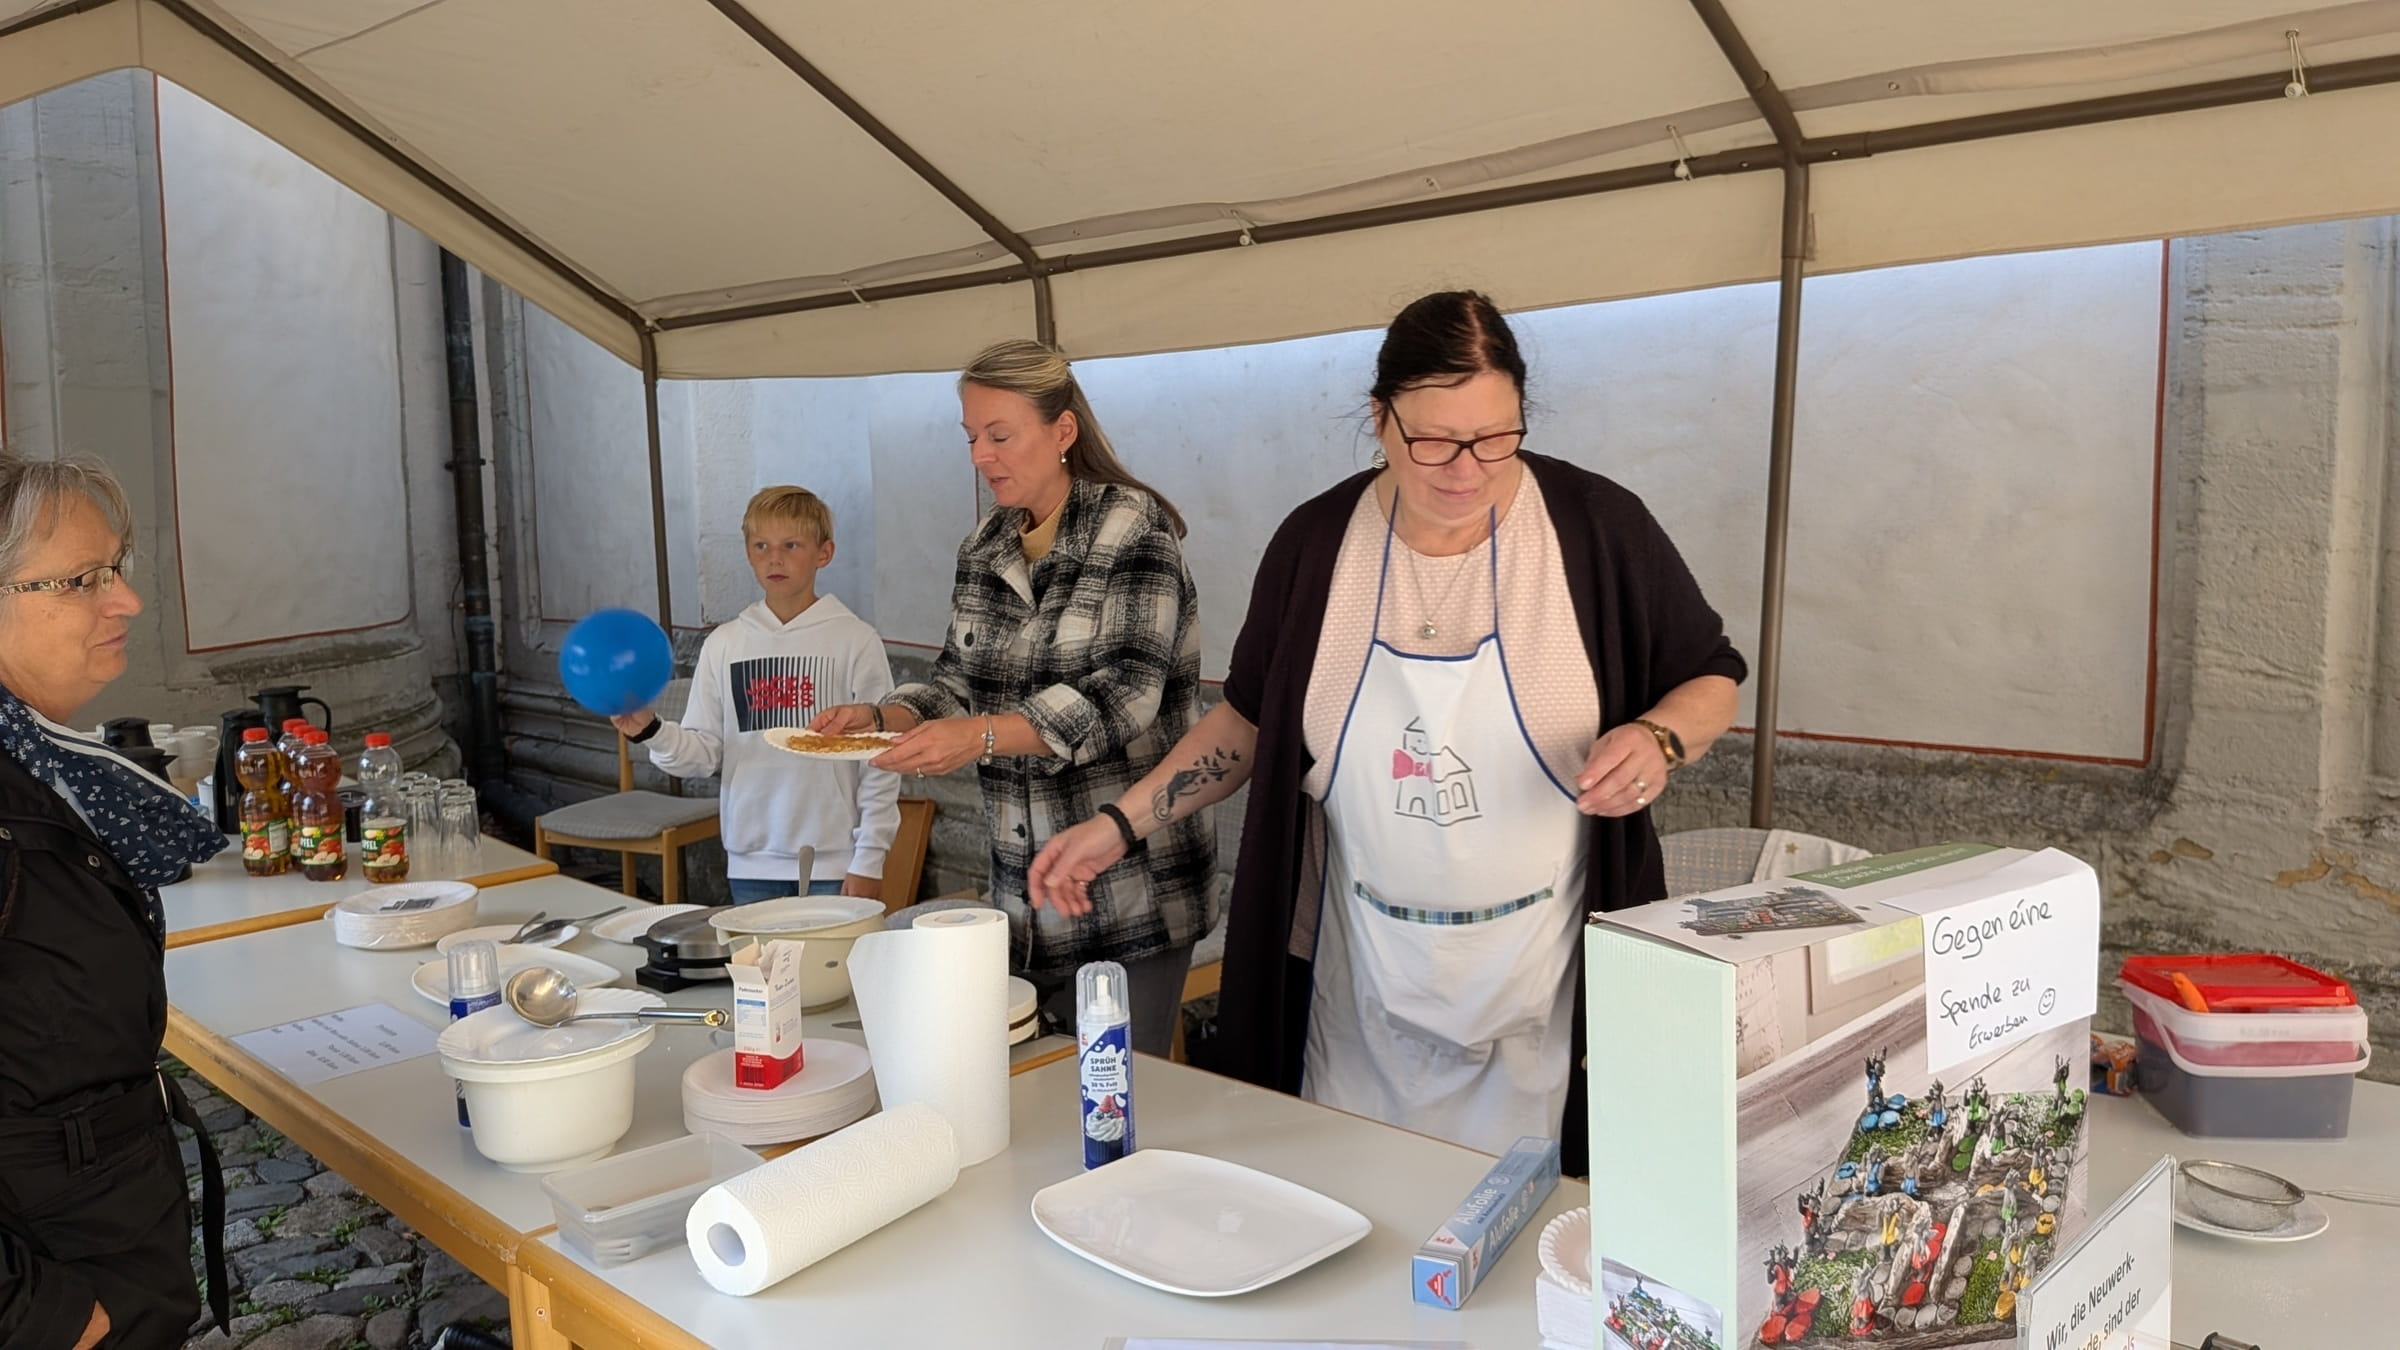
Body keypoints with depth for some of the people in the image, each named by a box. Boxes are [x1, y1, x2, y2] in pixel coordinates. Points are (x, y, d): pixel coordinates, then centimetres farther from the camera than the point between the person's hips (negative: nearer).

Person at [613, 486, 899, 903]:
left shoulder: (855, 641, -4)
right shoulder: (724, 645, 6)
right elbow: (704, 754, 5)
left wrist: (870, 859, -6)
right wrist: (651, 731, -13)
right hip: (751, 864, 3)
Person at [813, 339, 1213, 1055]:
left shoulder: (1132, 526, -10)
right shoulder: (985, 546, 11)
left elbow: (1125, 692, -20)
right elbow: (960, 678, 14)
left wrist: (982, 734, -31)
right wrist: (881, 718, -6)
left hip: (1132, 883, -6)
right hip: (1024, 883, 6)